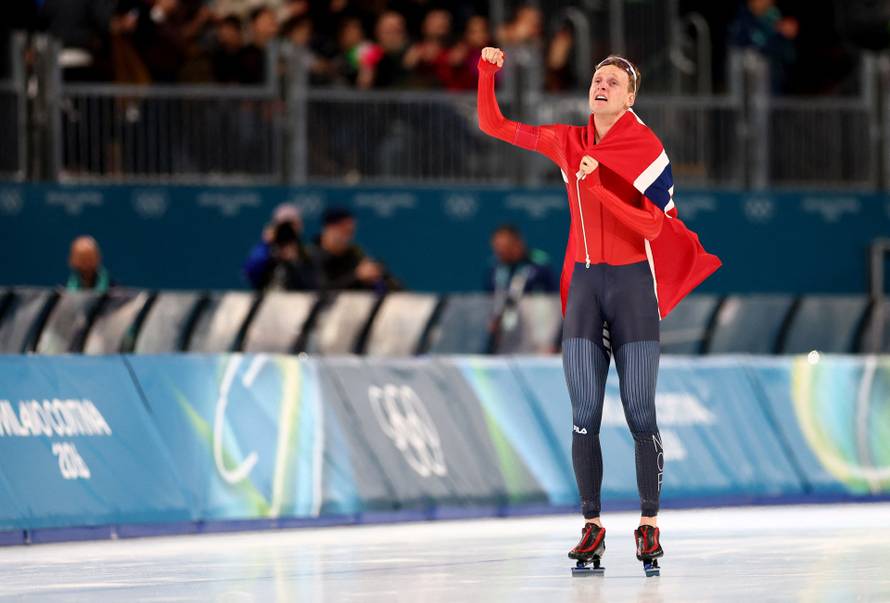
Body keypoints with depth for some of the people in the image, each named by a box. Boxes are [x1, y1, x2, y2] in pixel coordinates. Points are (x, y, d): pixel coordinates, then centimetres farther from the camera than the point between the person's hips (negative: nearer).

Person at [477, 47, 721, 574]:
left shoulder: (646, 148, -6)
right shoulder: (567, 143, 6)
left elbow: (655, 226, -16)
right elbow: (494, 126, 12)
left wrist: (598, 185, -24)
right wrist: (488, 73, -2)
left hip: (633, 283, -4)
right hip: (584, 282, 4)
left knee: (640, 415, -6)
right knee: (585, 415, -2)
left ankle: (649, 526, 3)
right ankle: (592, 528, 2)